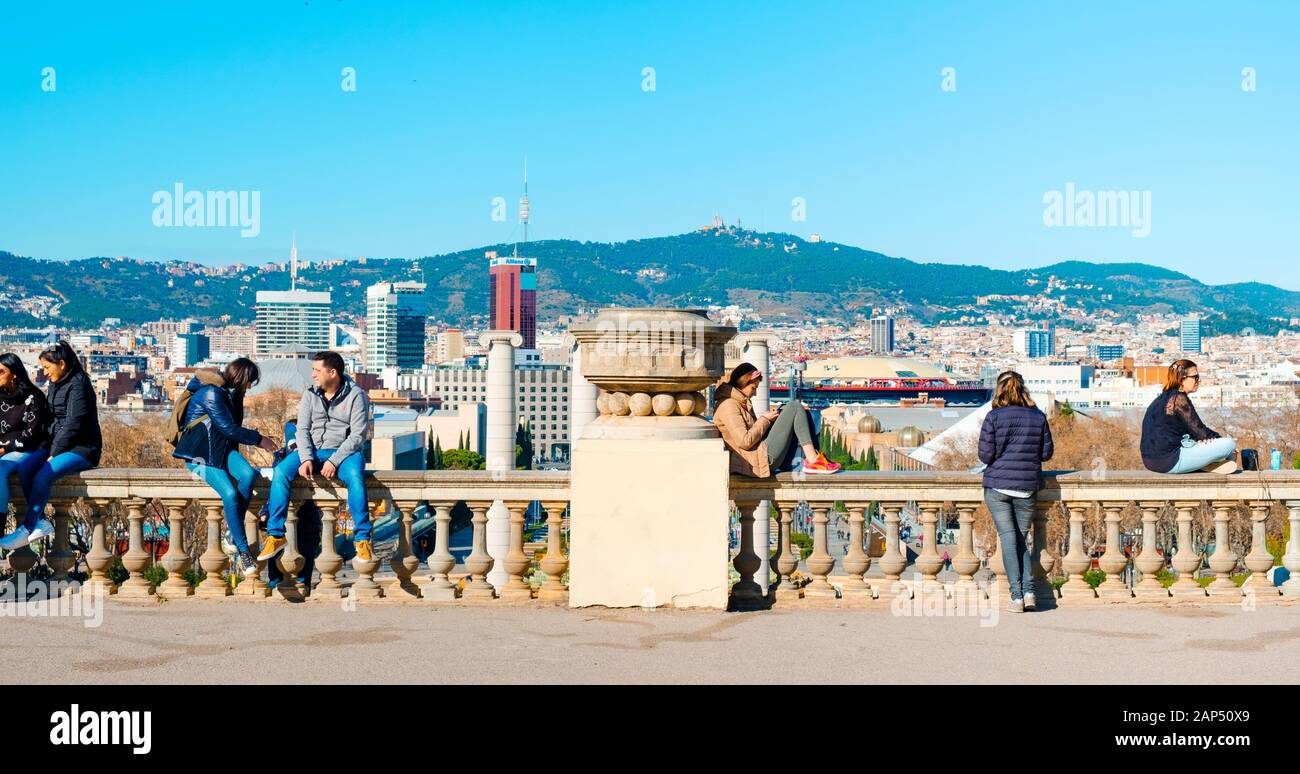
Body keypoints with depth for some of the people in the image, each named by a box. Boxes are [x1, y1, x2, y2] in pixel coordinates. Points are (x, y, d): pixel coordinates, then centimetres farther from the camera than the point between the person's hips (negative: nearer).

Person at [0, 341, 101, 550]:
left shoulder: (78, 384, -11)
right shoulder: (54, 386, 16)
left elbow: (73, 424, -18)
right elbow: (50, 422, 15)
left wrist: (53, 454, -17)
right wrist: (48, 451, 0)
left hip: (82, 449, -8)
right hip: (60, 448, 8)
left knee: (43, 475, -28)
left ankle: (26, 529, -20)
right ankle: (41, 522, -21)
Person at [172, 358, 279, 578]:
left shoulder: (231, 393, 14)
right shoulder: (211, 394, -14)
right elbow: (229, 428, -16)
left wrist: (255, 439, 8)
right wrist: (258, 439, -9)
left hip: (222, 450, 8)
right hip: (199, 455, -7)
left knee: (249, 474, -25)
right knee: (230, 494, -27)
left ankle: (233, 533, -14)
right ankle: (243, 551, -17)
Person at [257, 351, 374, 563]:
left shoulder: (356, 395, -5)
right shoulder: (310, 395, 7)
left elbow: (358, 435, -11)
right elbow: (302, 430, 2)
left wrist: (334, 461, -21)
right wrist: (306, 459, -16)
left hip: (344, 452, -4)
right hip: (313, 451, 4)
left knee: (355, 477, -37)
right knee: (281, 472, -23)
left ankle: (363, 539, -29)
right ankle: (275, 535, -17)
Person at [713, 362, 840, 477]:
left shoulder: (741, 403, 22)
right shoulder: (729, 406, -11)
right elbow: (744, 441, -20)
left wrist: (770, 418, 6)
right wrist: (765, 420, -8)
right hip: (763, 458, -10)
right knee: (794, 406, -8)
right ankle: (812, 461, -14)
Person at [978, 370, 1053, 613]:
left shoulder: (994, 417, -6)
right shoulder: (1038, 417, 2)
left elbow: (985, 455, -7)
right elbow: (1046, 453, 7)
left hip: (998, 486, -2)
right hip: (1027, 487, 2)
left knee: (1008, 538, -1)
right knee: (1021, 539, 13)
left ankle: (1016, 595, -8)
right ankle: (1028, 591, -1)